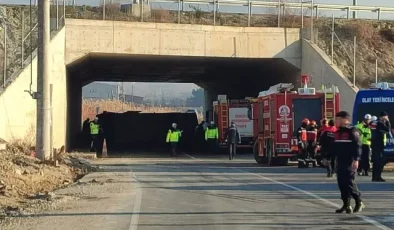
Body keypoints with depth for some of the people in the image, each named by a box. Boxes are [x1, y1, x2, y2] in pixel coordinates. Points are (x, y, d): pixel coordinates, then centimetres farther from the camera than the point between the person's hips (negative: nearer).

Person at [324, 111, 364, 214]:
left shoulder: (353, 131, -9)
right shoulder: (337, 132, 15)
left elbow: (357, 146, -14)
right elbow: (334, 147, 21)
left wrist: (356, 160, -22)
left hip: (350, 163, -7)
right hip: (340, 162, 7)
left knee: (349, 183, -9)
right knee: (341, 184, 4)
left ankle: (359, 202, 9)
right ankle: (346, 205, 10)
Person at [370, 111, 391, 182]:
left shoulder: (375, 123, 13)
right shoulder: (380, 123, -13)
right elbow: (388, 130, -17)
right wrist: (388, 122, -5)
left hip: (374, 144, 9)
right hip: (379, 145, -9)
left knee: (375, 161, 11)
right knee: (380, 161, -7)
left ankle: (374, 177, 13)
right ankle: (378, 177, -10)